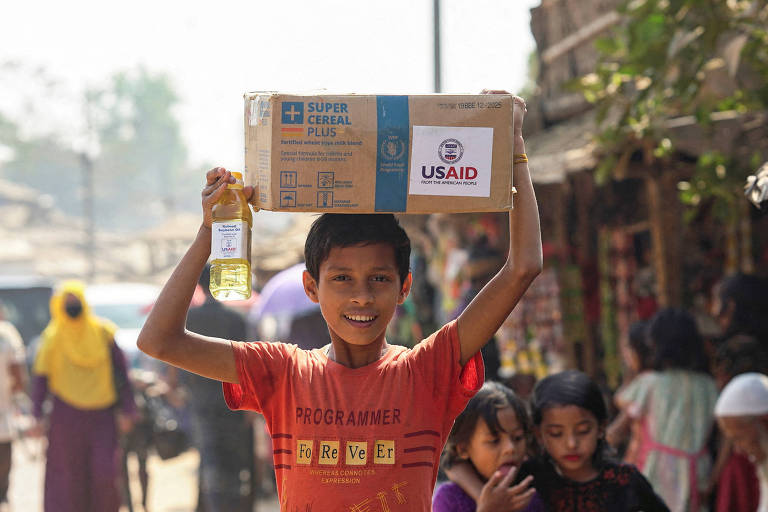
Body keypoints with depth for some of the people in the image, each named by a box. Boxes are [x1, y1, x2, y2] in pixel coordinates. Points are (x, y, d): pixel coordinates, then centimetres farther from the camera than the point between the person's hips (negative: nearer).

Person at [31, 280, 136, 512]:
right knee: (67, 477, -1)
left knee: (105, 472, -8)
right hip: (66, 416, 0)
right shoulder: (52, 339, 2)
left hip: (102, 414, 0)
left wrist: (126, 410, 3)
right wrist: (38, 416, -4)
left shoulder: (104, 333, 4)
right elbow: (40, 377, 3)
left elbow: (120, 372, 7)